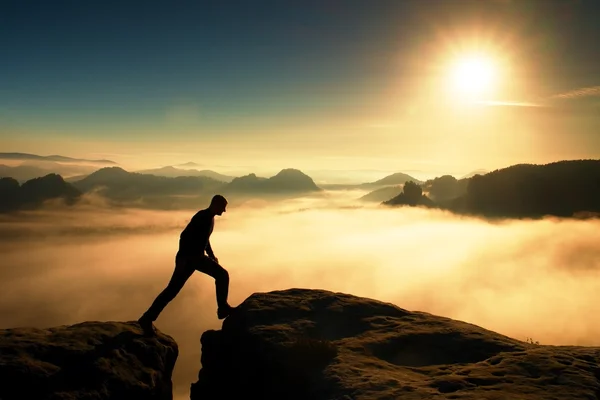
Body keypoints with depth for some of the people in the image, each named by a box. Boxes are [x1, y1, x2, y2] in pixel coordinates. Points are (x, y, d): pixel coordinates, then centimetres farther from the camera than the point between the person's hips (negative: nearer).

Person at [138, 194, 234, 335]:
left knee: (222, 275, 6)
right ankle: (147, 319, 0)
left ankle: (223, 308, 13)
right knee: (173, 289, -8)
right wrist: (182, 258, -29)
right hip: (187, 258, -9)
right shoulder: (202, 217, -19)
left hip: (198, 257, 9)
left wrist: (211, 255, 22)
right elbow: (185, 236, -26)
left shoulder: (210, 218, 11)